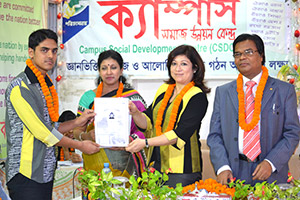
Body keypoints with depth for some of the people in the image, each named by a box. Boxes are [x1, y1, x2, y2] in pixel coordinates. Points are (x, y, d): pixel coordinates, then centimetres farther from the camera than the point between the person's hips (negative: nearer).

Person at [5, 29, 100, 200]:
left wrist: (77, 122, 6)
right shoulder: (20, 87, -13)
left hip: (46, 172, 8)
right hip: (26, 175, -8)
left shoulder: (47, 86, 16)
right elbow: (42, 132, -16)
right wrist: (80, 146, -7)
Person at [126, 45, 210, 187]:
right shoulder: (163, 90, 12)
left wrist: (146, 142, -23)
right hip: (155, 164, 6)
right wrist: (135, 113, -9)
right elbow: (148, 123, 12)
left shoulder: (198, 97, -8)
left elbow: (180, 133, -17)